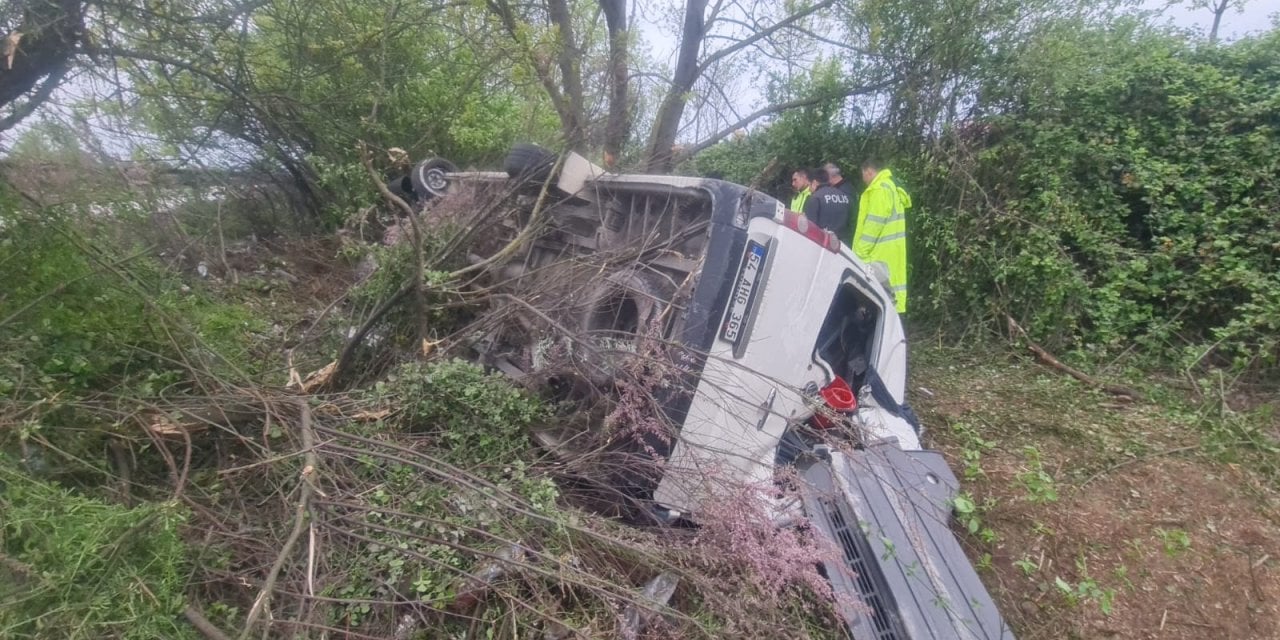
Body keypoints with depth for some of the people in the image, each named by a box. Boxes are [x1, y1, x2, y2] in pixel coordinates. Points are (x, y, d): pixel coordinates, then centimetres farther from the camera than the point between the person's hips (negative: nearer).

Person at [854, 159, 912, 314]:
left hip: (880, 255, -10)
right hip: (887, 253, 10)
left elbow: (874, 223, -18)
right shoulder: (890, 187, 21)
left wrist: (860, 251, -15)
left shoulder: (880, 189, -11)